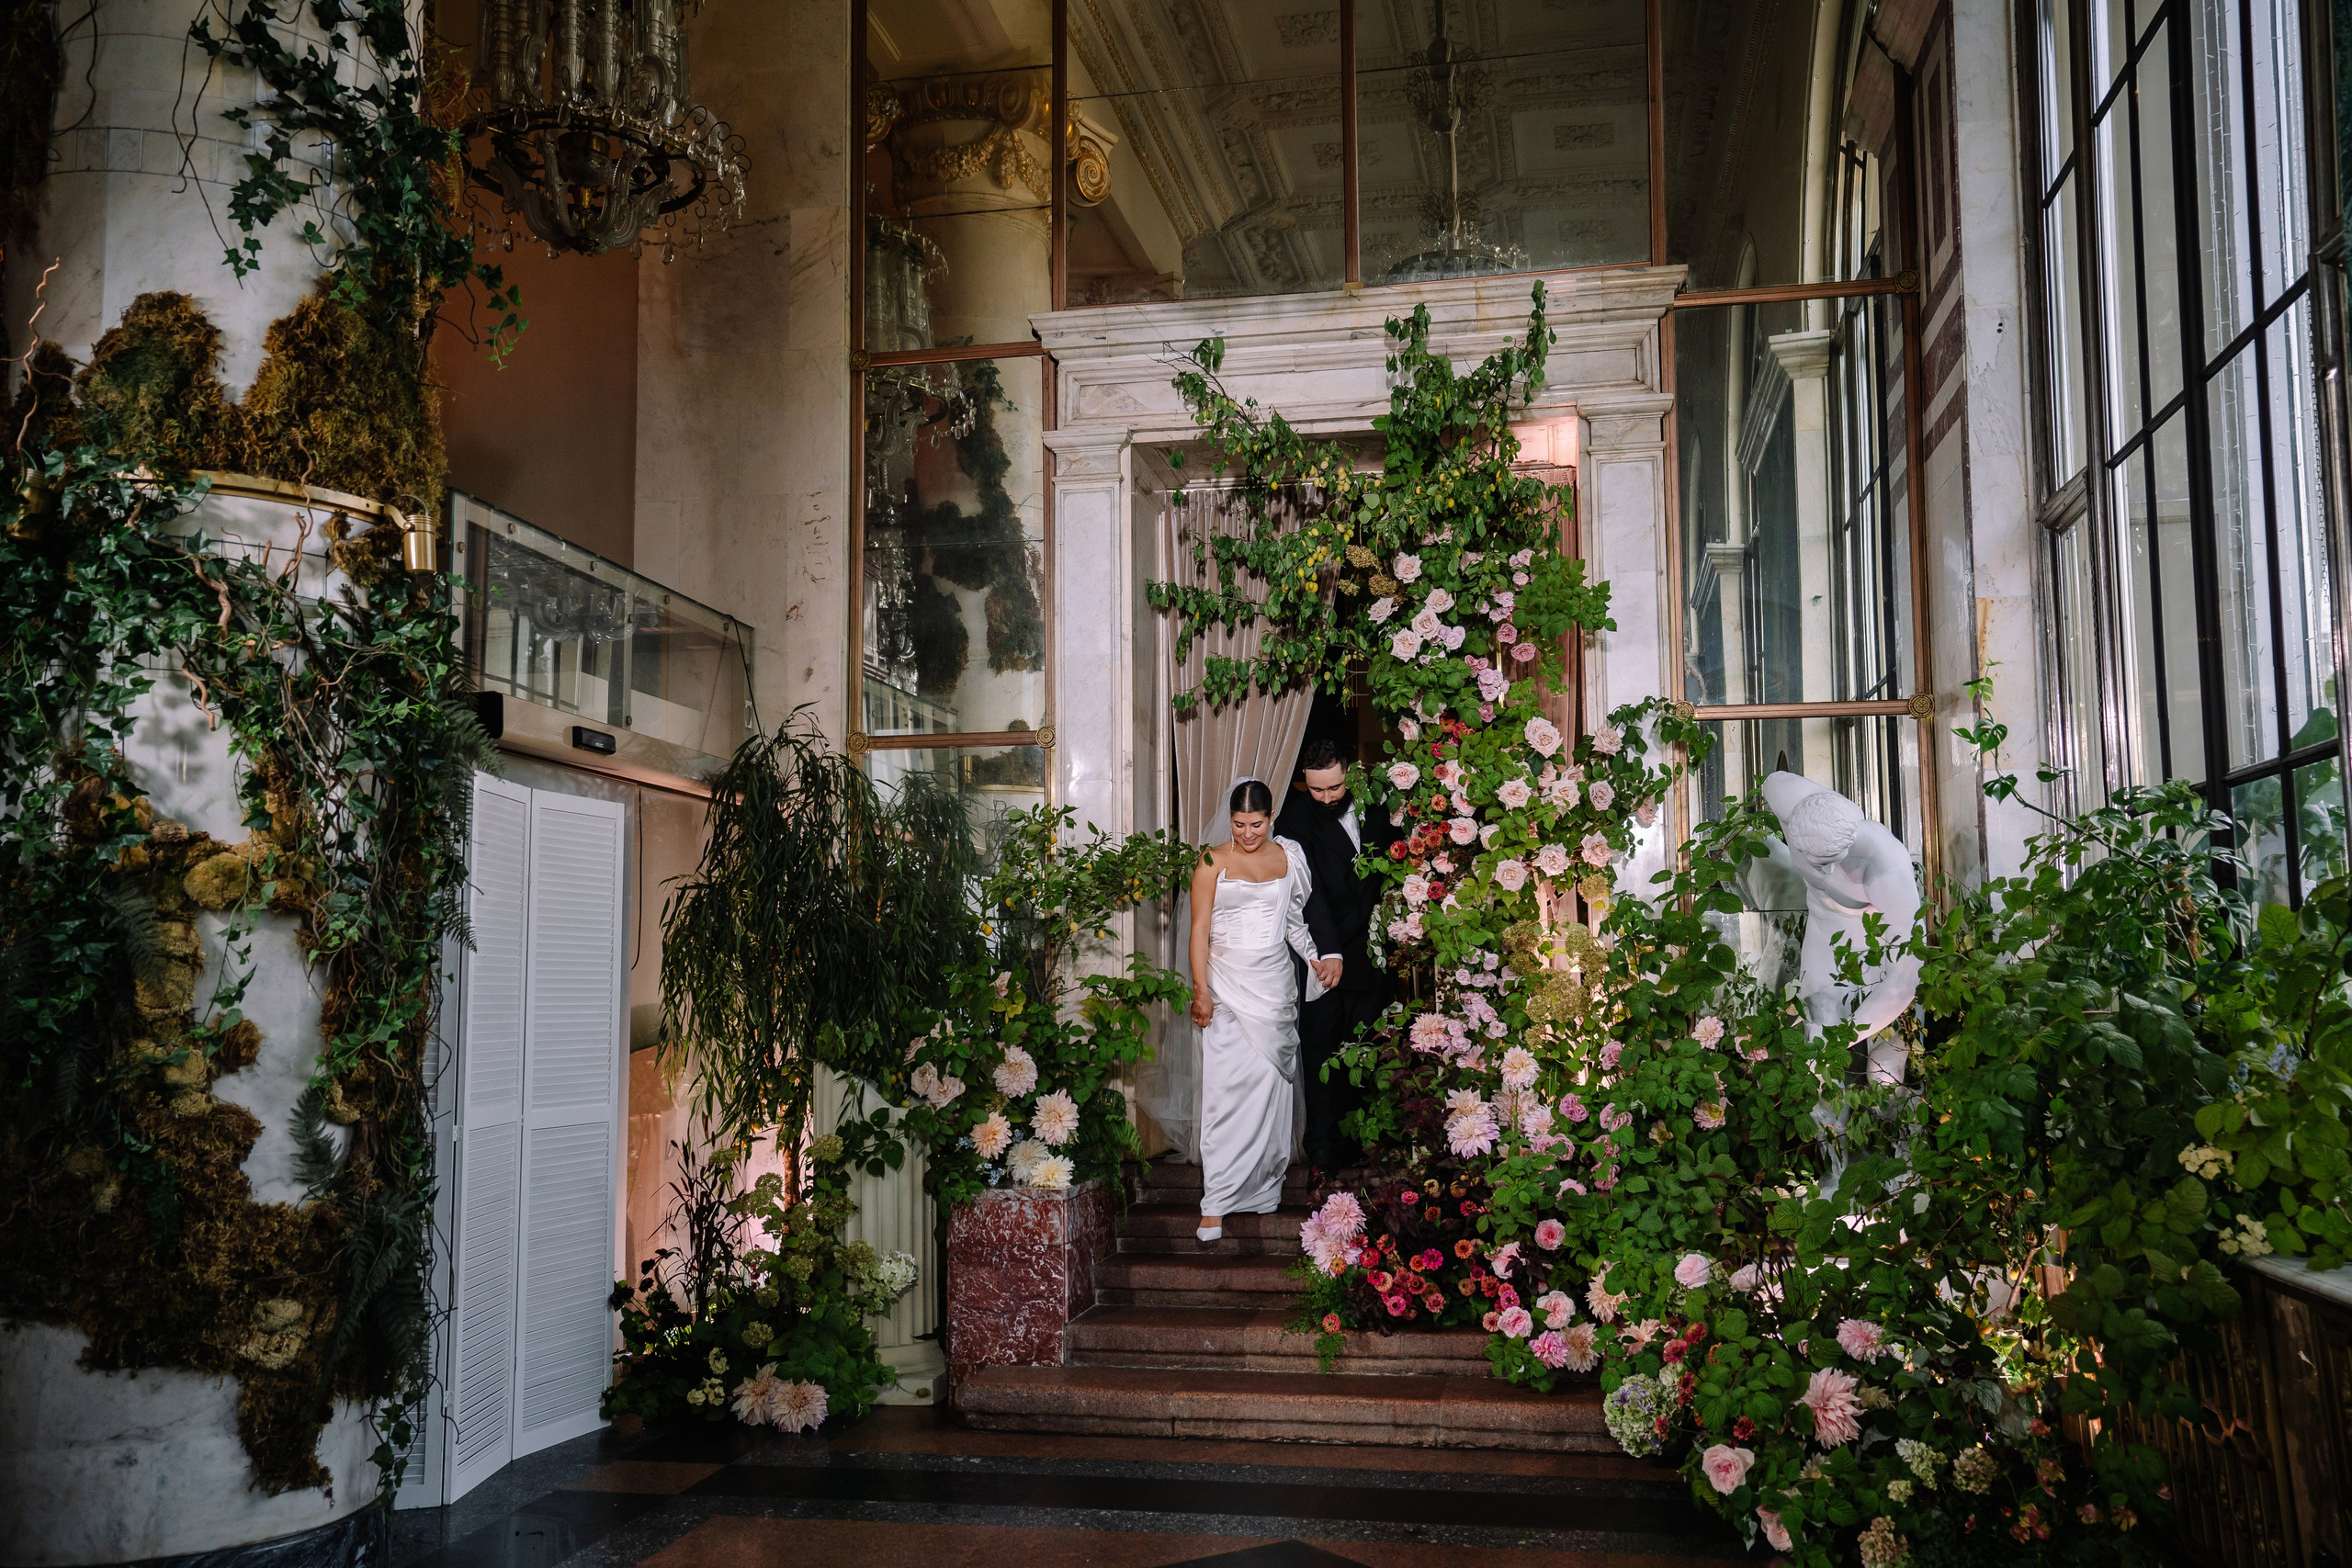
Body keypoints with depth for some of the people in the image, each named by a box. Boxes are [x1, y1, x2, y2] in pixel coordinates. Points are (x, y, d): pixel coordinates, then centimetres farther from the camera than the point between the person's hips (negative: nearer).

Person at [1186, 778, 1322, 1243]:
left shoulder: (1288, 858, 8)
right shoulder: (1213, 863, -2)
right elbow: (1200, 928, -5)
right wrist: (1201, 990, -12)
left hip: (1274, 984, 3)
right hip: (1227, 982, -3)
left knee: (1272, 1084, 6)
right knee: (1226, 1089, -9)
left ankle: (1265, 1183, 21)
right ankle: (1216, 1203, -9)